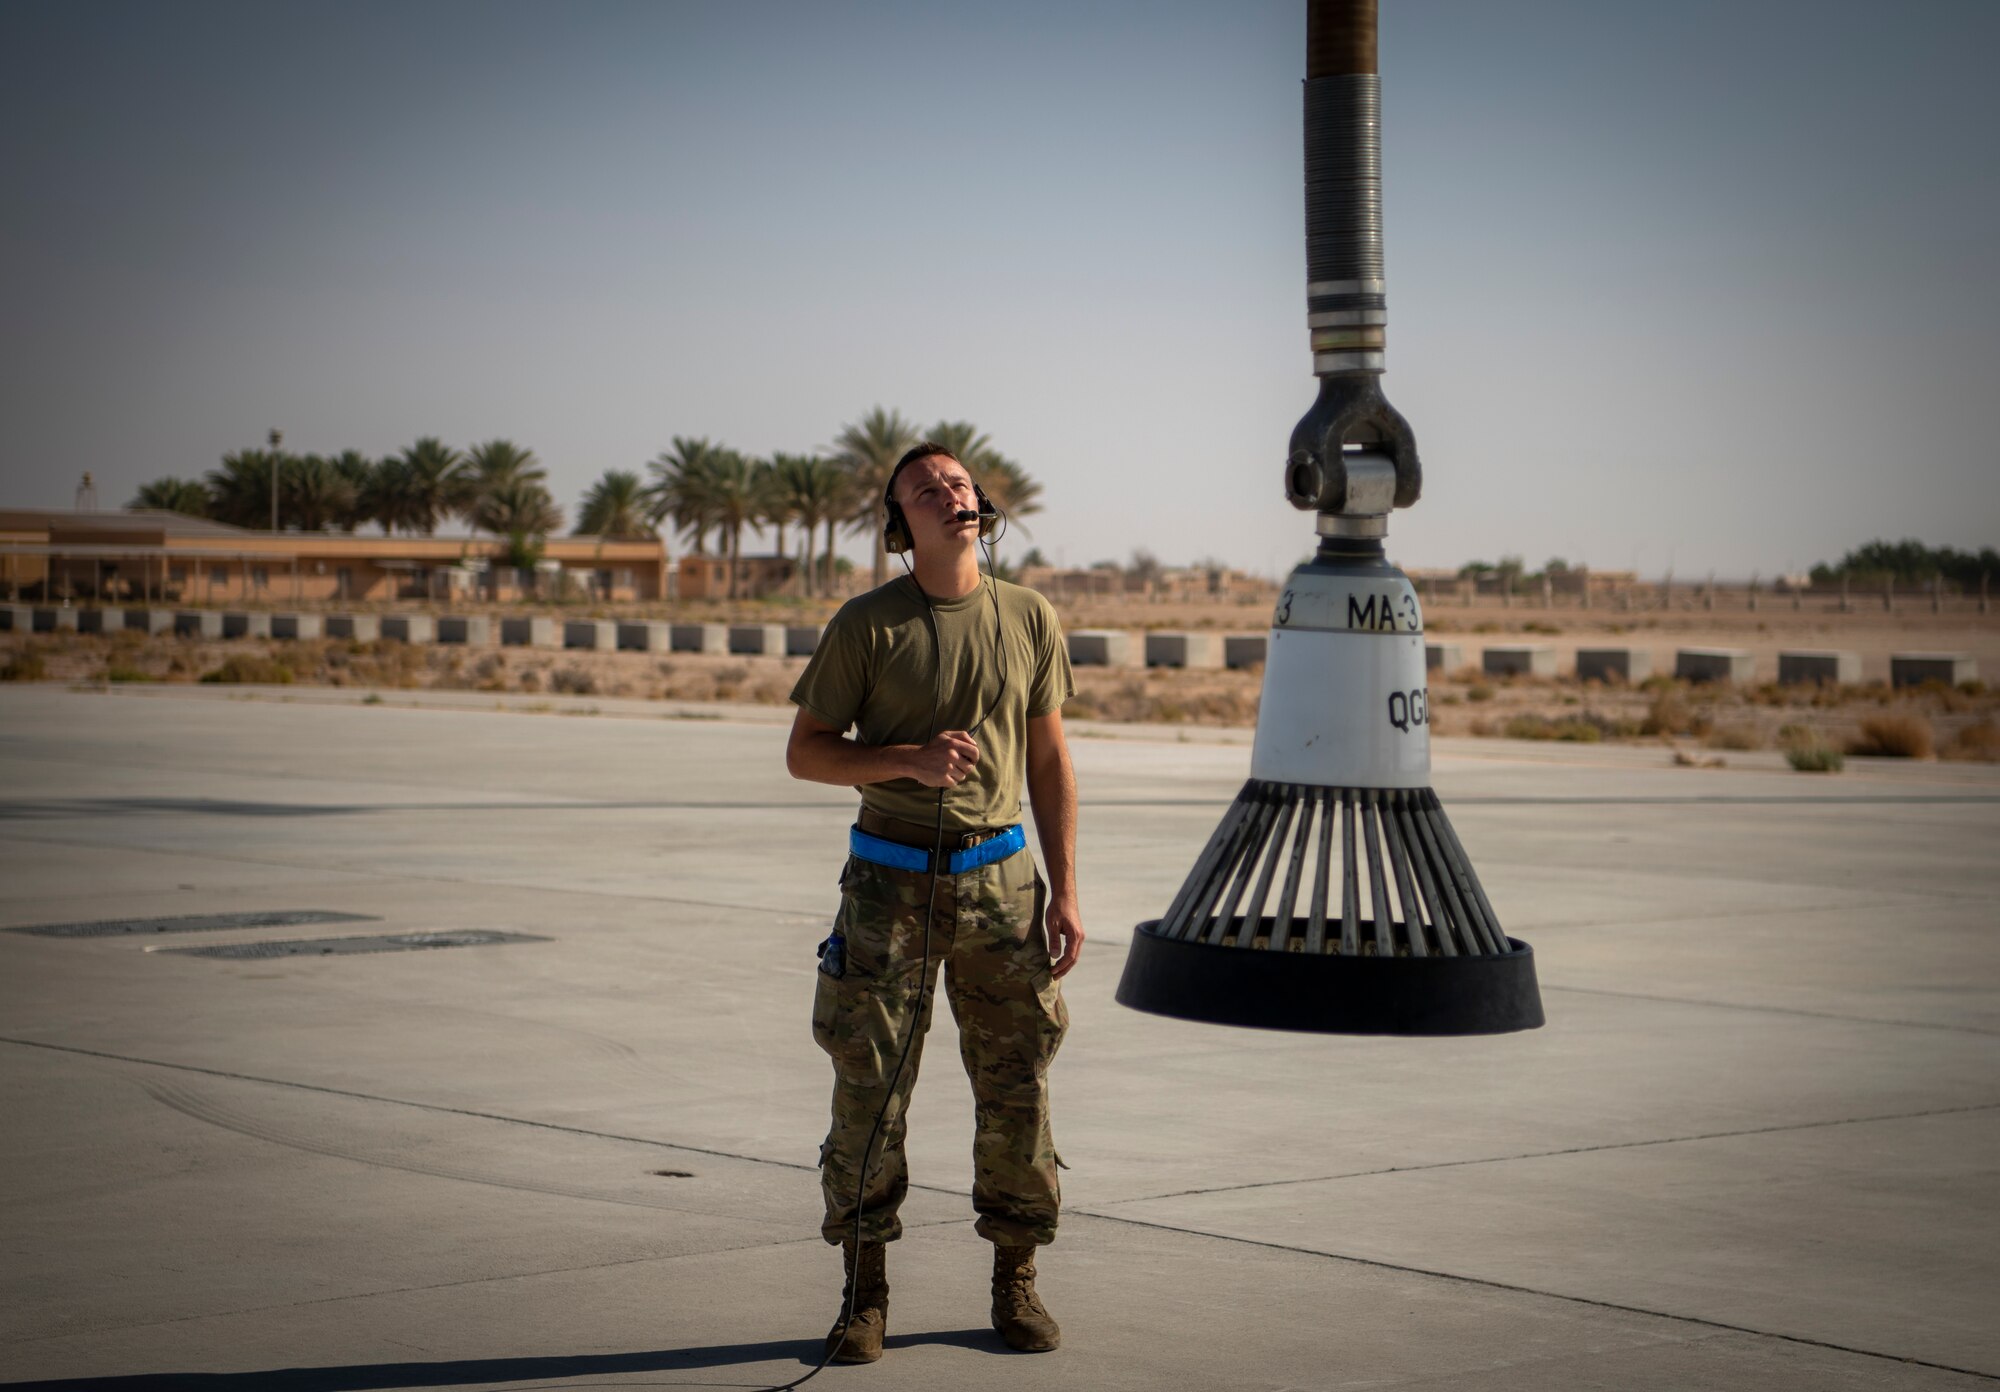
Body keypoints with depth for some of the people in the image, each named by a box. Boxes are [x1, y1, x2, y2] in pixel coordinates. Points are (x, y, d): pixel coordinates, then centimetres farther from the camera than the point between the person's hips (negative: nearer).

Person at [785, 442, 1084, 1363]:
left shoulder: (1030, 620, 5)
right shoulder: (866, 624, -3)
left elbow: (1049, 760, 9)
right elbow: (805, 751, 0)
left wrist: (1064, 892, 4)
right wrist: (908, 760, -16)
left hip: (999, 878, 2)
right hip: (892, 881, -2)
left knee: (1017, 1086, 4)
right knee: (869, 1086, -1)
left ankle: (1016, 1280, 18)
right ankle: (865, 1290, 11)